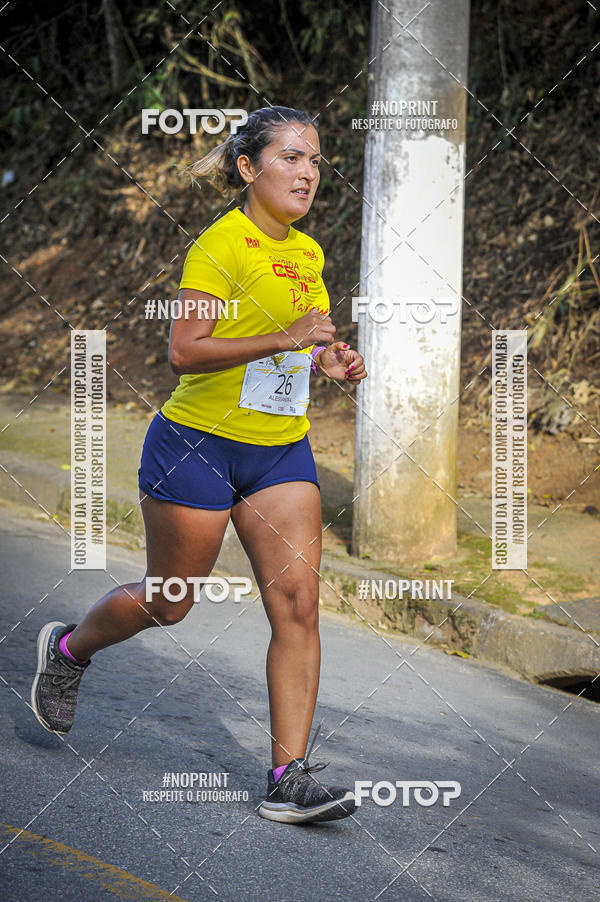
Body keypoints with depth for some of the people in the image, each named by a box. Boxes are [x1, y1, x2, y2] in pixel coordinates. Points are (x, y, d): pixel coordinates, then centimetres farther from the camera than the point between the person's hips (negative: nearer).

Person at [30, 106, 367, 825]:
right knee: (167, 603, 8)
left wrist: (324, 362, 3)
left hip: (282, 451, 6)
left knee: (298, 602, -6)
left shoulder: (308, 254, 10)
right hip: (198, 444, -6)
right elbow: (185, 349, -22)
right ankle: (68, 648, 39)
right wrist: (284, 338, -28)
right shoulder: (220, 245, -15)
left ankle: (289, 778, -4)